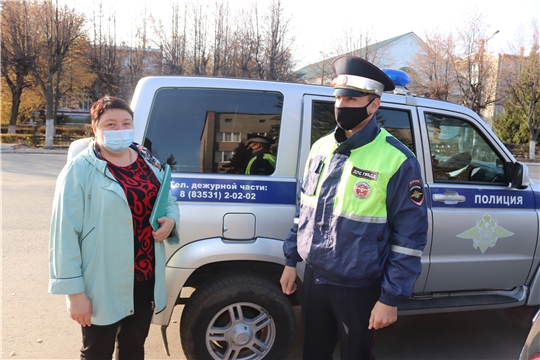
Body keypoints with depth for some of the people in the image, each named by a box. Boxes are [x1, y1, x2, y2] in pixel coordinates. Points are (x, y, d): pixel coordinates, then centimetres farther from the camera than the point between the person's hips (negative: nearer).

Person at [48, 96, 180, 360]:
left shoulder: (149, 163, 4)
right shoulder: (80, 170, -14)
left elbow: (170, 202, 16)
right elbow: (65, 233, -15)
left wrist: (170, 221, -7)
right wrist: (74, 291, -16)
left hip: (146, 278, 5)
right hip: (103, 285, -5)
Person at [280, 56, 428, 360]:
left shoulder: (397, 160, -15)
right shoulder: (320, 147, 3)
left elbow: (410, 236, -13)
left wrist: (391, 298, -13)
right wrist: (291, 261, 12)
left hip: (360, 289, -5)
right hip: (314, 279, 5)